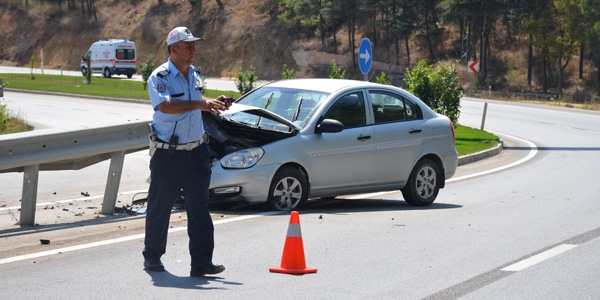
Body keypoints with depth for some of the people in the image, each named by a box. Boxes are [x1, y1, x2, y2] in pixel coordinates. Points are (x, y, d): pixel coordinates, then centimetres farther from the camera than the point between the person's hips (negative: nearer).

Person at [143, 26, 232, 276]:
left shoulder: (194, 74, 11)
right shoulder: (160, 77, -13)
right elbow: (165, 106, -32)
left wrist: (212, 105, 8)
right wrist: (199, 104, -37)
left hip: (196, 151, 5)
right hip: (167, 153, -5)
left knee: (199, 206, -2)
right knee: (159, 206, 7)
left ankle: (201, 262, -3)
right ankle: (152, 256, 24)